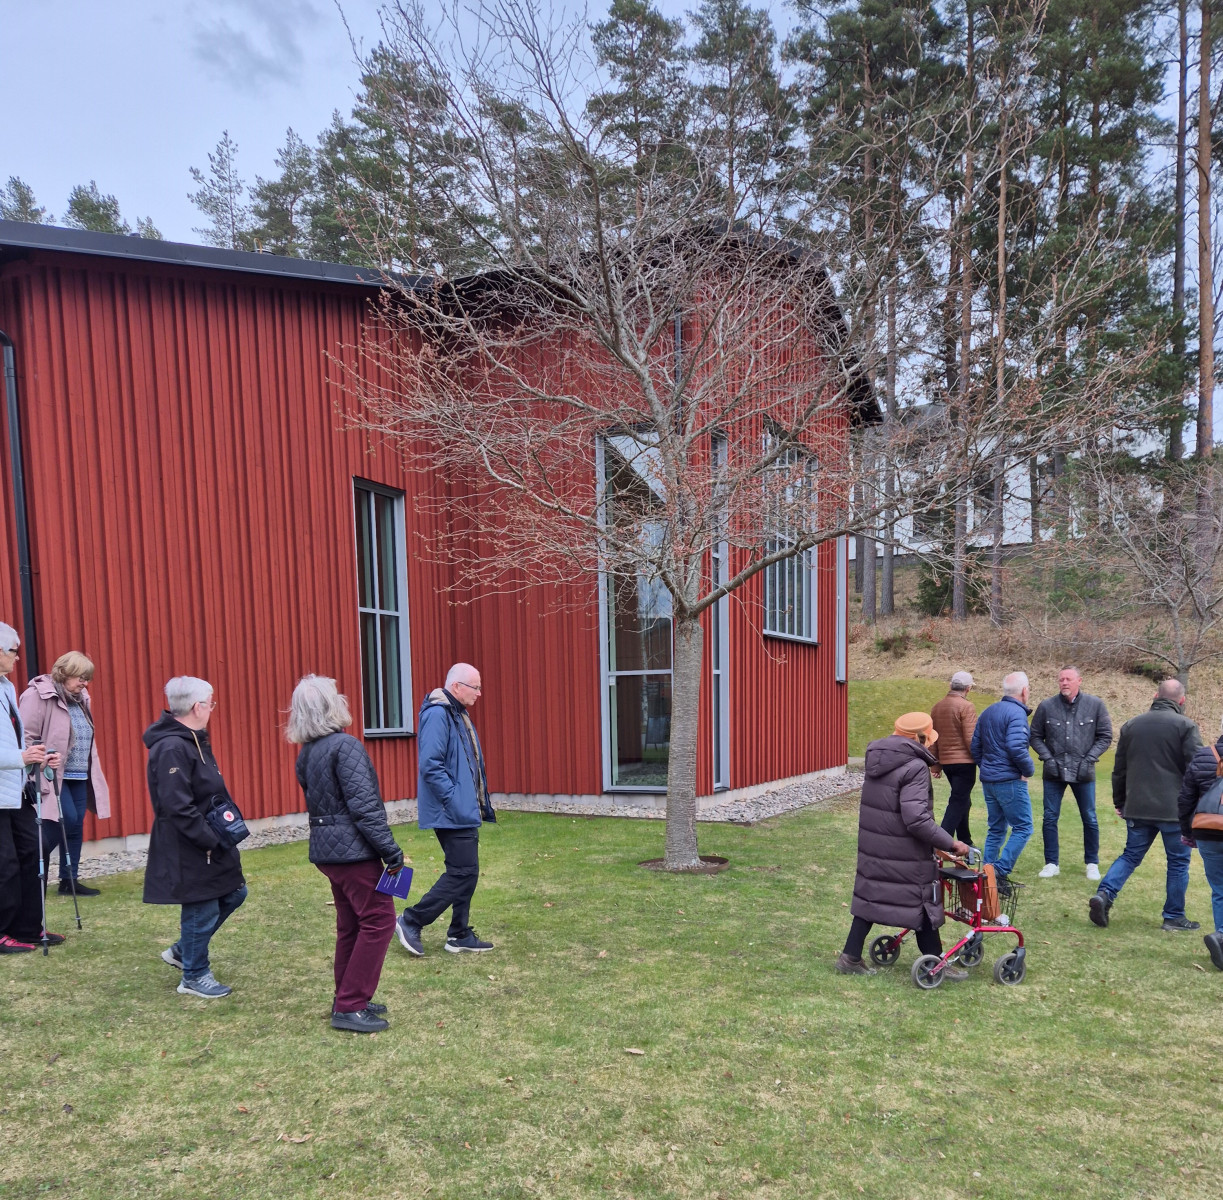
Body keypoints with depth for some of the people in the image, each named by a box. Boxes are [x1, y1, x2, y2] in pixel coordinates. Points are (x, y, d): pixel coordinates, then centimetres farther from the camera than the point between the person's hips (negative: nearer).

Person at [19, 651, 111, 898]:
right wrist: (41, 768, -18)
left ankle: (69, 880, 17)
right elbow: (27, 737, -14)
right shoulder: (38, 695, -11)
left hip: (79, 776, 8)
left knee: (76, 826, 8)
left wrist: (89, 770, 17)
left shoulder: (80, 698, 14)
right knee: (66, 821, -13)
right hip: (53, 776, -8)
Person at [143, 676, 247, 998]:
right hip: (187, 851, -10)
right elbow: (178, 808, -27)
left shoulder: (193, 741, 9)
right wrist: (212, 839, -22)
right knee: (202, 911, 4)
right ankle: (195, 977, 24)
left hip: (210, 845, 10)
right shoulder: (172, 749, -23)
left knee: (234, 895, 18)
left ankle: (183, 951, 35)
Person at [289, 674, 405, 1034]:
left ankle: (347, 1000, 25)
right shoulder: (345, 746, -17)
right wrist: (392, 851, -15)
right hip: (353, 851, -9)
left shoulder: (306, 752, 9)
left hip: (326, 850, 9)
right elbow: (363, 805, -20)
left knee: (350, 924, 17)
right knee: (378, 920, -1)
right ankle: (350, 1007, 2)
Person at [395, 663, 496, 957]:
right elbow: (430, 764, -24)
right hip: (451, 814, -10)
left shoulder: (459, 714, 14)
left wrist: (482, 802, 16)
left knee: (466, 872, 14)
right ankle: (410, 921, 6)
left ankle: (460, 935, 24)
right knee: (462, 872, -6)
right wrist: (454, 800, -22)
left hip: (465, 812, 10)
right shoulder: (437, 714, -17)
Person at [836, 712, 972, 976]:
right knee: (921, 902, 8)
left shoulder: (877, 760, 6)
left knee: (870, 897, 15)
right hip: (904, 854, -7)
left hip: (873, 847, 7)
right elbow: (917, 819, -27)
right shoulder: (914, 767, -20)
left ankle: (850, 957, 18)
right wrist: (950, 843, -18)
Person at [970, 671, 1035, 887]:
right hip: (1010, 780, -8)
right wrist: (1028, 769, -9)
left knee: (996, 829, 15)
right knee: (1023, 828, -1)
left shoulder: (987, 712, 13)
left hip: (988, 780, 8)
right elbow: (1016, 748, -24)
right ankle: (1001, 872, -8)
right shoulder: (1017, 713, -13)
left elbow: (975, 746, 15)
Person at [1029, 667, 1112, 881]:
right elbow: (1035, 736, 5)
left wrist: (1089, 759, -8)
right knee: (1050, 818, 4)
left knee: (1089, 819, 10)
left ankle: (1092, 863, 26)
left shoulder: (1095, 705, -4)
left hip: (1083, 773, 0)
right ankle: (1051, 863, 16)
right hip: (1053, 772, 0)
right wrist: (1047, 758, -6)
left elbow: (1105, 736, 1)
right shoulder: (1046, 706, -4)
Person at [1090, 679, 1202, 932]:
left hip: (1137, 807, 4)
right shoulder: (1185, 726, -7)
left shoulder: (1131, 725, 8)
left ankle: (1104, 894, -6)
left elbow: (1119, 770, 13)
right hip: (1174, 809, -4)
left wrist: (1120, 802, 23)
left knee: (1131, 856, 13)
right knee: (1178, 863, 10)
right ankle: (1174, 917, 17)